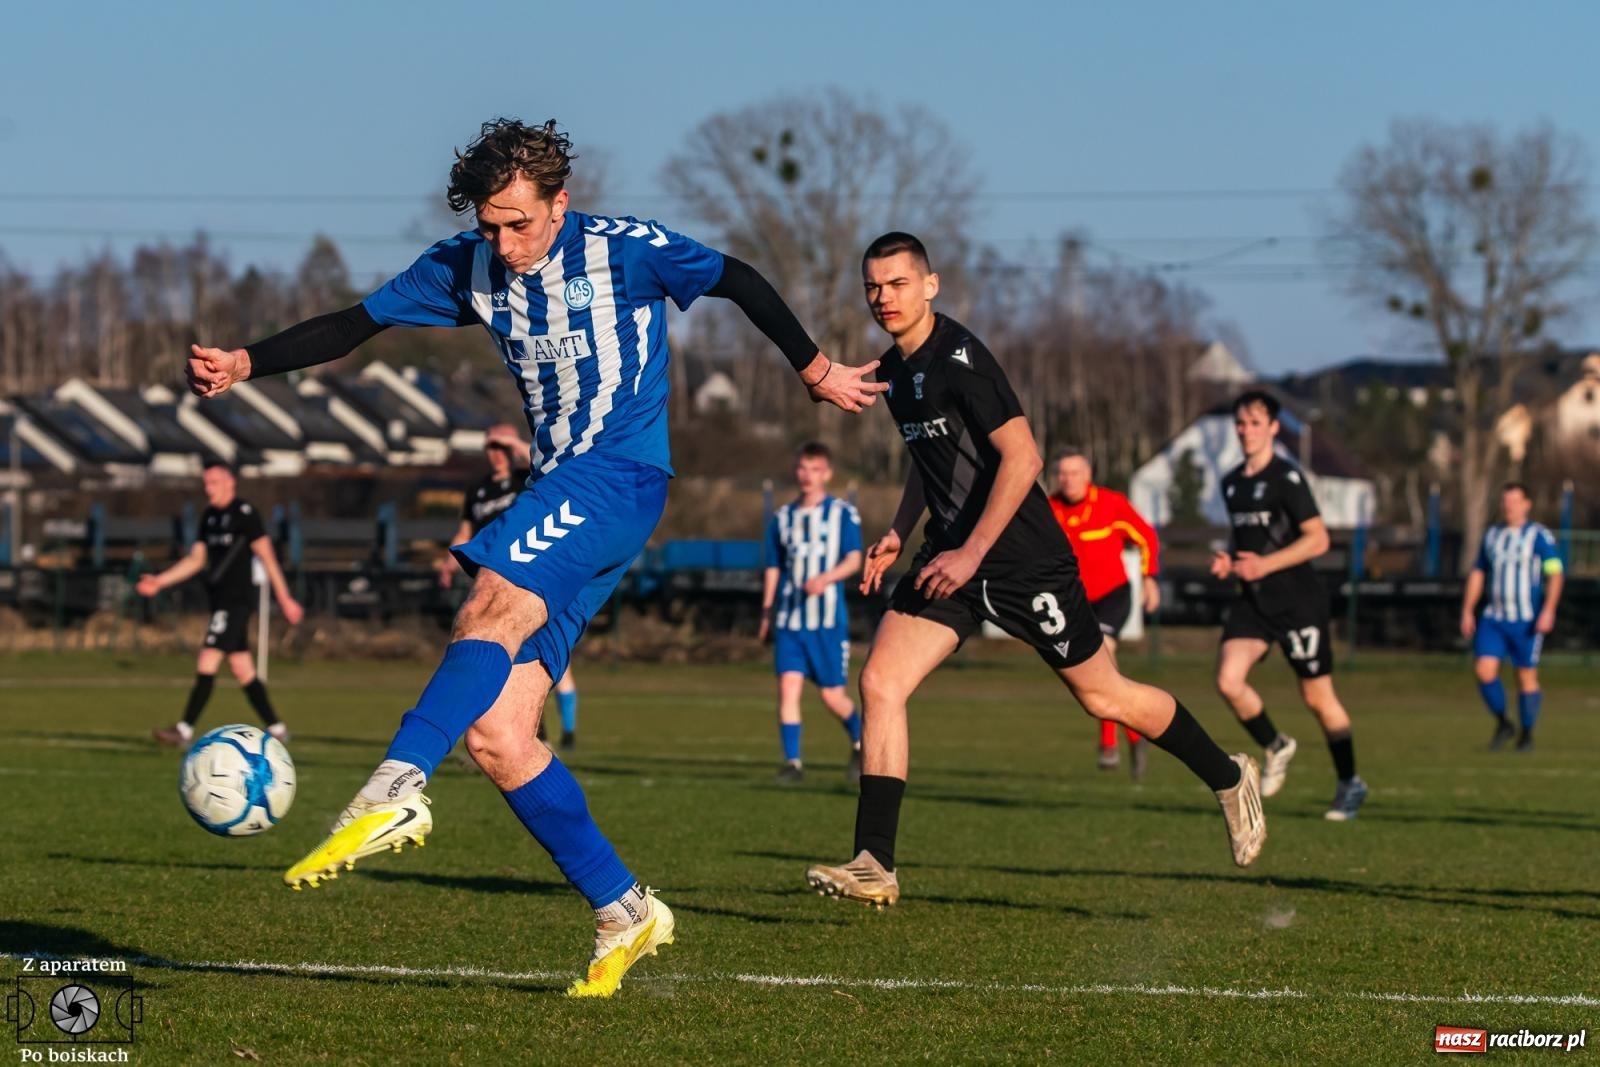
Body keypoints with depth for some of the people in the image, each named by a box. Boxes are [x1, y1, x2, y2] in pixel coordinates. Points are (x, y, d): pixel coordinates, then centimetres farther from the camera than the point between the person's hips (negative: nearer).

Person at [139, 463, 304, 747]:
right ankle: (276, 729, 15)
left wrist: (284, 599, -9)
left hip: (237, 600, -9)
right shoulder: (209, 517, 15)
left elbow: (267, 557, -9)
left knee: (207, 662, -13)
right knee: (242, 669, 9)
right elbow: (195, 559, 19)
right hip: (220, 601, 9)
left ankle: (184, 731, -15)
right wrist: (159, 582, 10)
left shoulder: (244, 514, -9)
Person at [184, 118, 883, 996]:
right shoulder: (465, 267, 9)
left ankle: (395, 789, -51)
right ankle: (623, 913, 4)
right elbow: (353, 324, 8)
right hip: (554, 498, 7)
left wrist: (816, 372, 18)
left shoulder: (622, 249, -3)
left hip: (620, 478, -7)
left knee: (490, 610, -34)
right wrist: (245, 363, -6)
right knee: (493, 736, -4)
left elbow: (738, 284, 9)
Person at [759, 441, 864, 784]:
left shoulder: (843, 514, 2)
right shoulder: (782, 517, 13)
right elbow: (773, 568, 17)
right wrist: (767, 612, 12)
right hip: (789, 620, 3)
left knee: (832, 694, 1)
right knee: (788, 686, -11)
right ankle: (792, 762, -6)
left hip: (828, 618, -3)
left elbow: (854, 560, -7)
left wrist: (826, 578, -25)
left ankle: (860, 743, 28)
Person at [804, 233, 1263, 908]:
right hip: (949, 557, 8)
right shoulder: (893, 370, 9)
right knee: (879, 684, -10)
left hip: (1024, 560, -8)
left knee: (1103, 697, 6)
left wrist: (971, 552, -25)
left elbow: (1022, 457, -23)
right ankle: (874, 867, -11)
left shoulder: (958, 357, -18)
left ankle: (1229, 779, 30)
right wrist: (899, 532, 15)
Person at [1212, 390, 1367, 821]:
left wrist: (1264, 565, -21)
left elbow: (1317, 539, -14)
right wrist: (1228, 562, 5)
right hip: (1254, 601, 6)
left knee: (1317, 696, 2)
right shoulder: (1232, 483, 12)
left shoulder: (1286, 477, -11)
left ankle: (1349, 784, 18)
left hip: (1298, 601, -6)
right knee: (1228, 680, -14)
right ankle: (1275, 748, 11)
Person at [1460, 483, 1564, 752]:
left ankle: (1527, 734, 15)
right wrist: (1467, 610, 12)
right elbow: (1477, 574, 19)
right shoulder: (1492, 535, 12)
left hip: (1527, 620, -4)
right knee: (1484, 669, -11)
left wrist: (1548, 610, -21)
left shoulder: (1540, 536, -3)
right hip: (1494, 617, 4)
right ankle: (1502, 724, 8)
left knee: (1527, 677, 1)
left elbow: (1555, 574, -9)